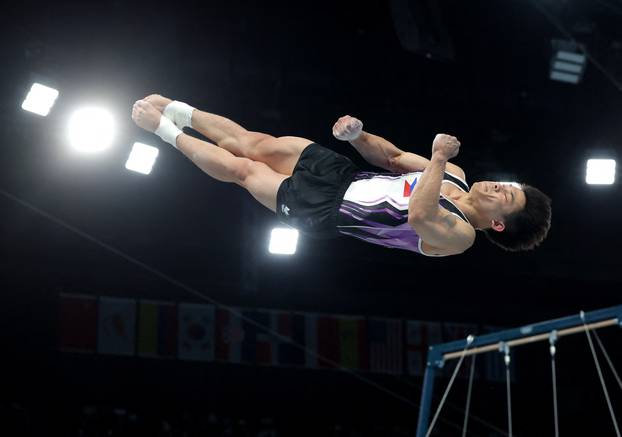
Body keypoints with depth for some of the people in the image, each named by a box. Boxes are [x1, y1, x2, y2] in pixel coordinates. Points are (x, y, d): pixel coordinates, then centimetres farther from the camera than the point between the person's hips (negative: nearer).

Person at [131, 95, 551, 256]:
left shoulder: (458, 236, -22)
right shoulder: (454, 176, 3)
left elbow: (418, 215, -44)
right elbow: (393, 157, 10)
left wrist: (439, 158, -42)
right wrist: (357, 134, -7)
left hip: (328, 212, -6)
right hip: (344, 174, 6)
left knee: (241, 169, -2)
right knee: (255, 143, 5)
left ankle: (167, 130, 18)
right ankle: (178, 111, 24)